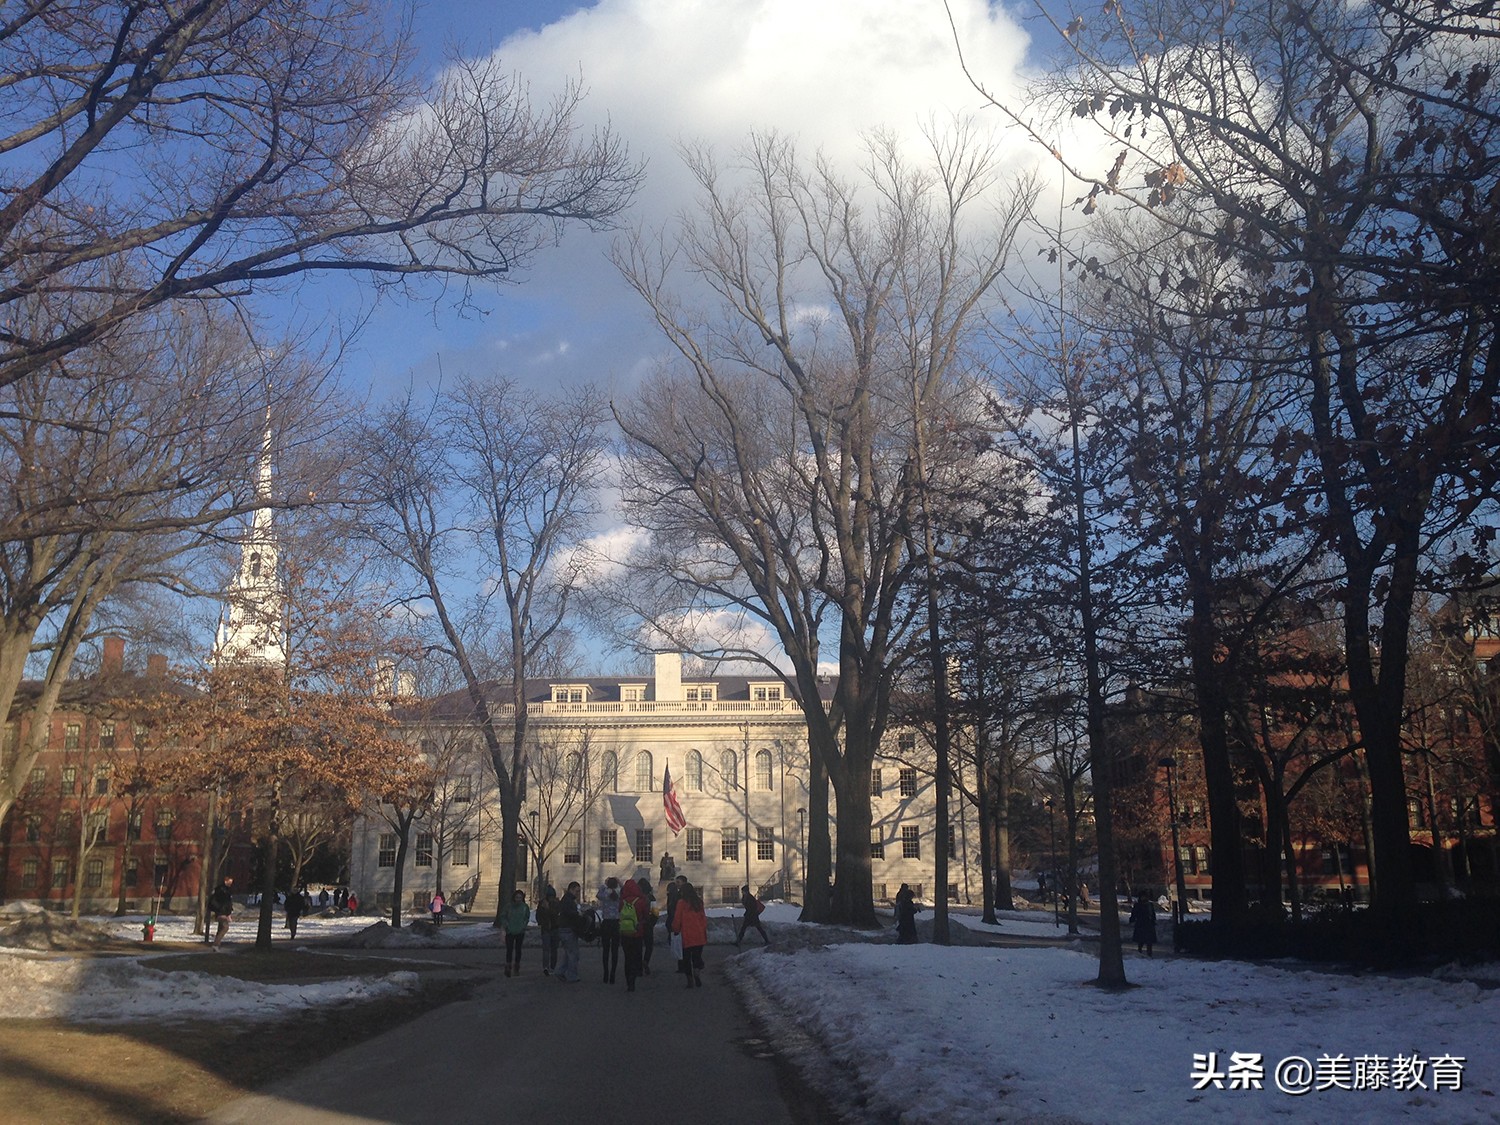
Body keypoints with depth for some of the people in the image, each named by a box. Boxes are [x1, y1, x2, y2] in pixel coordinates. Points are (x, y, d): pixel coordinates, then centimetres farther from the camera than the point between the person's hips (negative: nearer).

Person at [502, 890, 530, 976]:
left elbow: (527, 918, 8)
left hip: (520, 932, 2)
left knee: (518, 950, 10)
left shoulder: (525, 907, 1)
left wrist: (523, 926, -3)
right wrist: (506, 925, -9)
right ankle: (508, 968, -4)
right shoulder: (509, 907, -3)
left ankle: (516, 969, 19)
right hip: (510, 932, -2)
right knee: (509, 950, -7)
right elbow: (503, 917, 3)